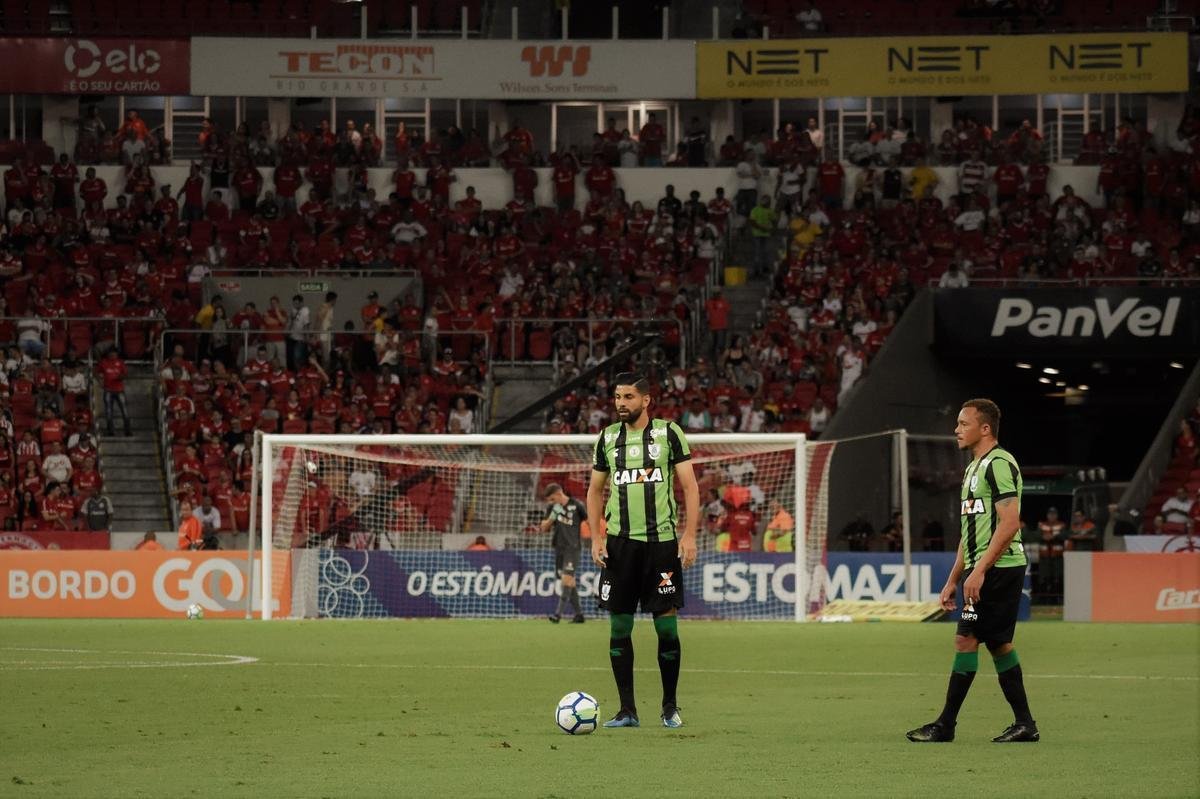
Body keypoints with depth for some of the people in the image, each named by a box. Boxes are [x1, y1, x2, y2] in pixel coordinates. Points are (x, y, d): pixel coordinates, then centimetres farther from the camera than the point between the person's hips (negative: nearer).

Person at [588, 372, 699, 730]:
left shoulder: (669, 433, 0)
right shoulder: (608, 438, 9)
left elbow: (689, 486, 0)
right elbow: (595, 490, 14)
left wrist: (689, 535, -9)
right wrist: (595, 537, 3)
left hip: (662, 540, -3)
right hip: (620, 541, 3)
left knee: (667, 627, -2)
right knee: (619, 627, 1)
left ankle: (670, 707, 11)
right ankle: (627, 710, 8)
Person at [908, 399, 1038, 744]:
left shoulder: (999, 464, -12)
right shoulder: (974, 468, 20)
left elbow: (1010, 523, -21)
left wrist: (979, 570, -23)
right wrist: (953, 579, 22)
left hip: (998, 568, -10)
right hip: (983, 570, 10)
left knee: (966, 640, -9)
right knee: (998, 644, 10)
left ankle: (945, 725, -7)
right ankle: (1024, 724, 12)